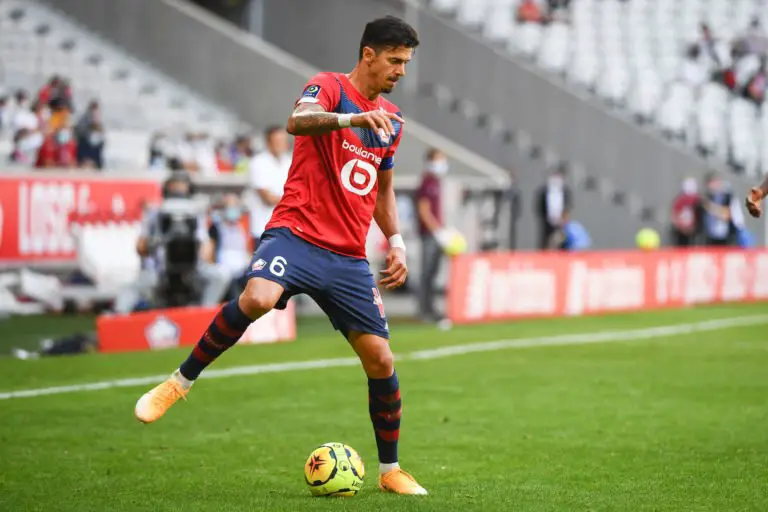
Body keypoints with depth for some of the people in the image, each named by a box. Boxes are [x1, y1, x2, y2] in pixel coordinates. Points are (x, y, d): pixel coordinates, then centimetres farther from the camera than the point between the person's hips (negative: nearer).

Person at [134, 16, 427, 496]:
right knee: (257, 298, -35)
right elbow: (299, 120, -26)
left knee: (381, 360, 1)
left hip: (349, 258, 6)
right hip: (297, 234, -6)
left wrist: (396, 242, 16)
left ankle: (391, 470, 18)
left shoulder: (392, 120, 17)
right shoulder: (329, 87, -3)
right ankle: (181, 382, -15)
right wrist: (353, 118, -43)